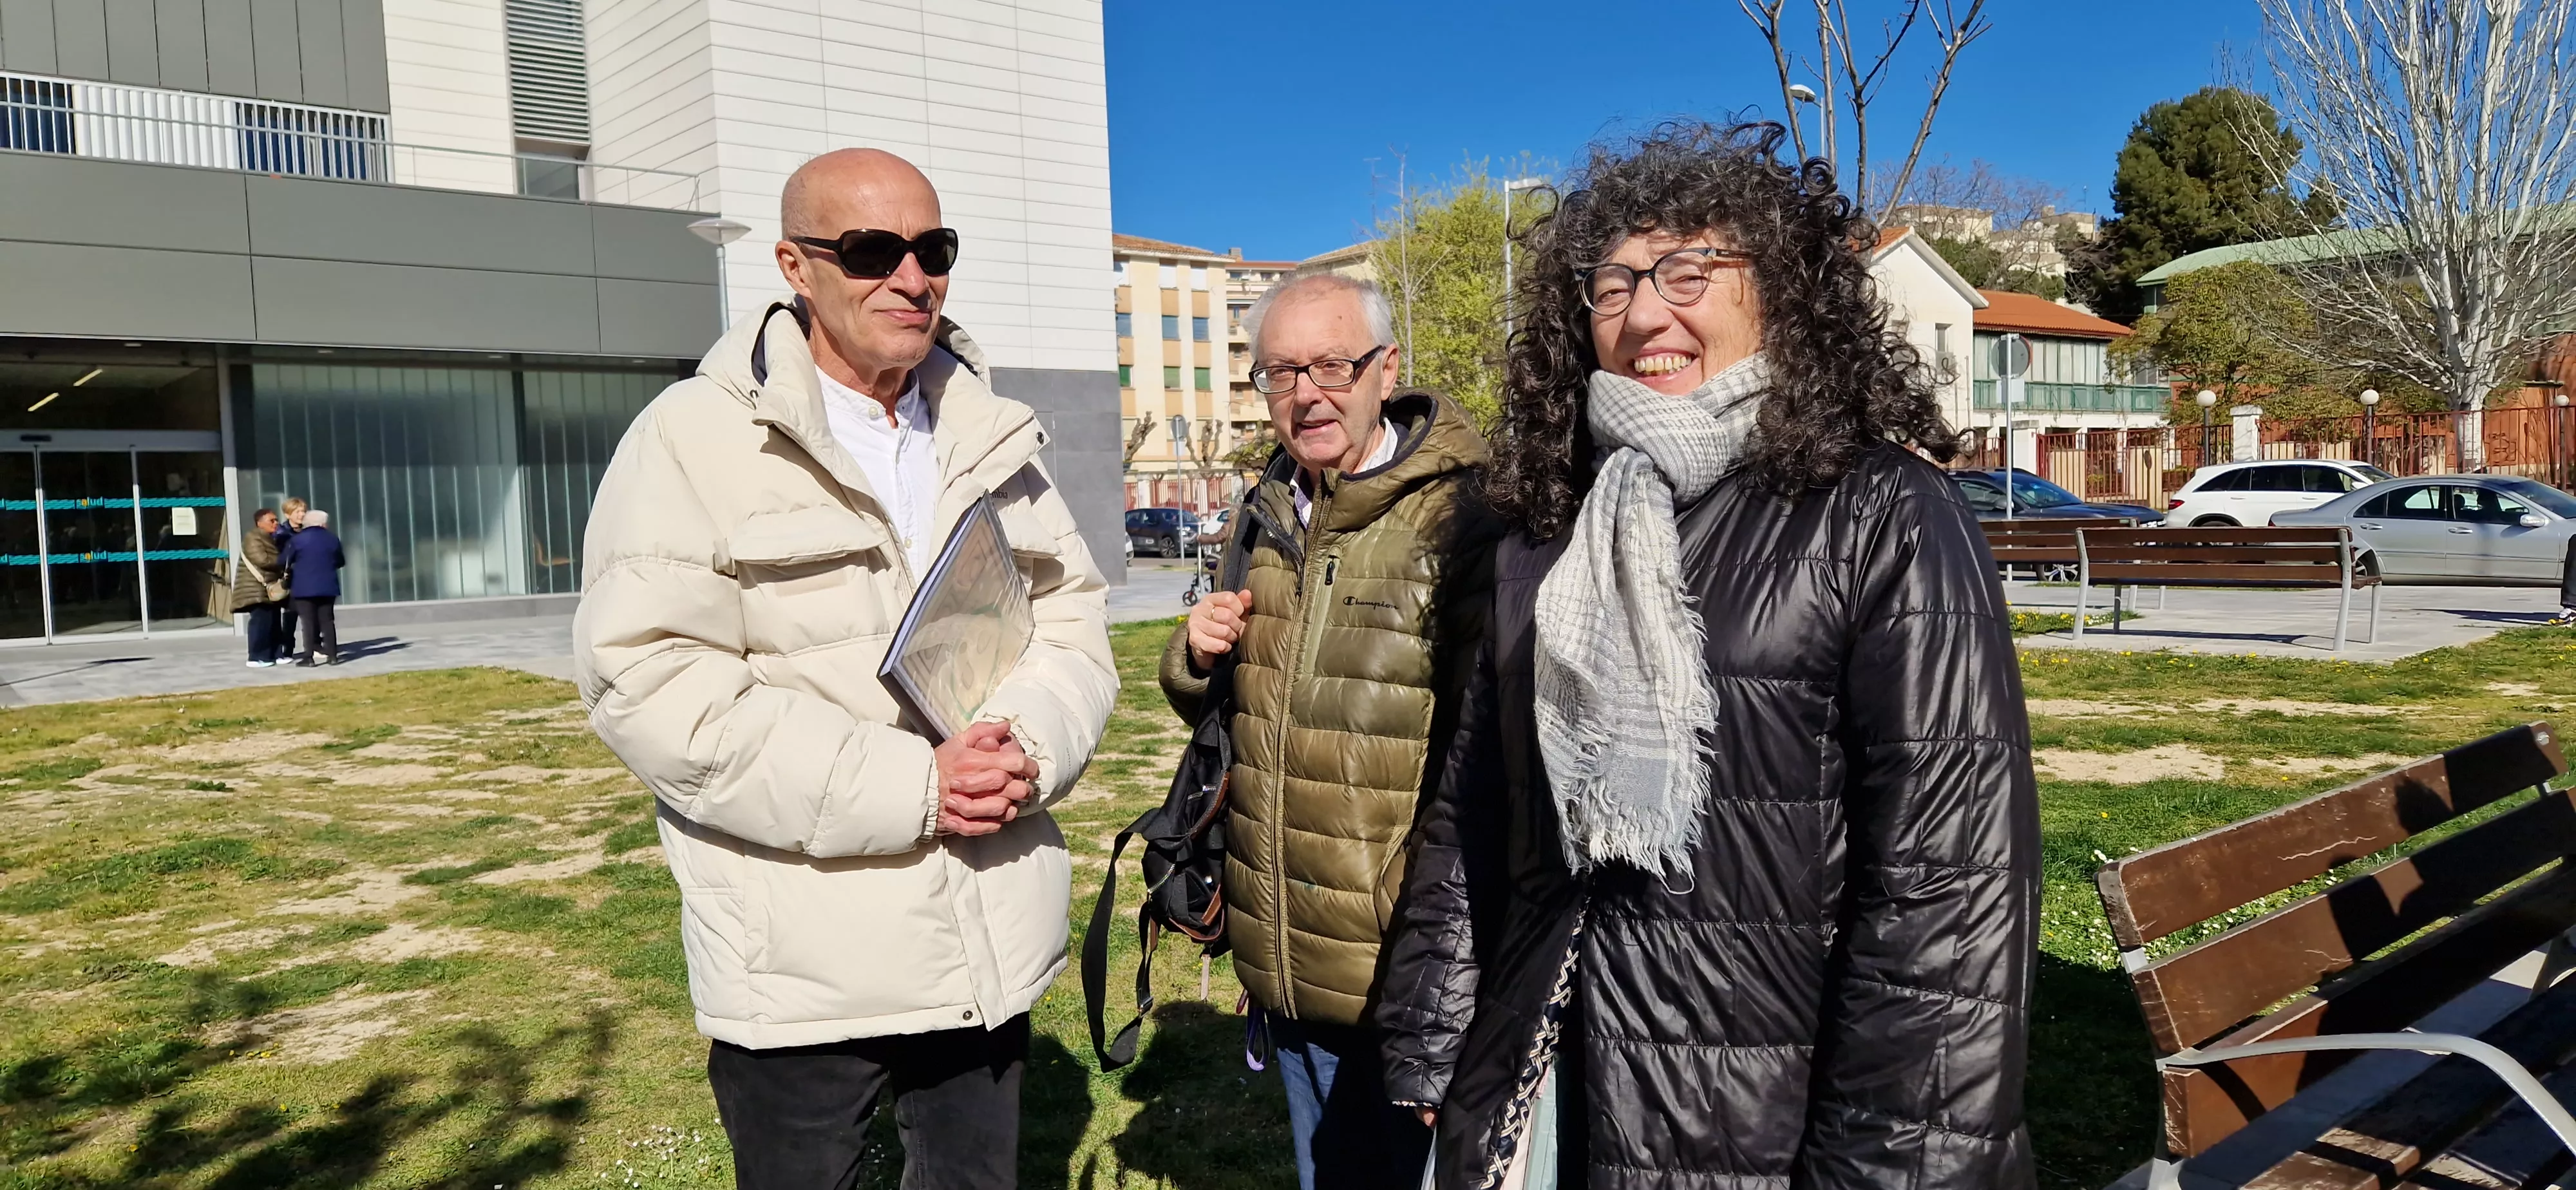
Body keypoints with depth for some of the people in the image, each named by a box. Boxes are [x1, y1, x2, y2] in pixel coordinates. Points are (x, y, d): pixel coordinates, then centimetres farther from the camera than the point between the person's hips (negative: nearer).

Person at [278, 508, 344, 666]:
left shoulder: (296, 540, -4)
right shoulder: (333, 539, 6)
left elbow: (282, 561, 0)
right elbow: (341, 562, 15)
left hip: (304, 587, -3)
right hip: (327, 587, 3)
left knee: (309, 622, -1)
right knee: (327, 620, 6)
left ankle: (309, 657, -4)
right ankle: (332, 655, 3)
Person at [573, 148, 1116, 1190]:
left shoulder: (993, 439, 10)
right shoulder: (694, 441, -7)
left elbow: (1073, 624, 10)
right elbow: (648, 681, -16)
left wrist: (1027, 748, -13)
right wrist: (902, 785, -21)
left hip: (992, 947, 5)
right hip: (803, 971, -5)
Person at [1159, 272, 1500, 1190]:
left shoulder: (1461, 521, -16)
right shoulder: (1268, 515, 8)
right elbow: (1223, 714, 20)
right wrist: (1196, 661, -3)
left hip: (1403, 976, -7)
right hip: (1283, 965, 7)